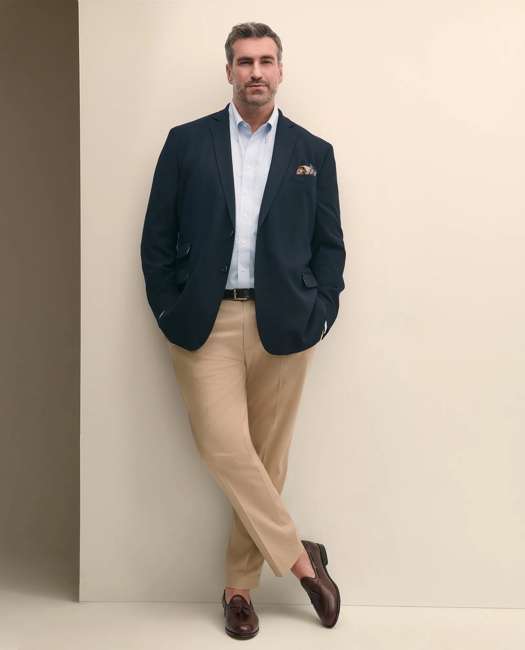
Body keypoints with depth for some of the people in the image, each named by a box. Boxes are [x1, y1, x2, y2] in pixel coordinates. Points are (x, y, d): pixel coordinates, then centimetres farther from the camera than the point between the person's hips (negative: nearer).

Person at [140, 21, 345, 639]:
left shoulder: (313, 153, 10)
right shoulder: (187, 143, 8)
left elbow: (330, 245, 11)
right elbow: (157, 238, 6)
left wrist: (320, 313, -1)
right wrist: (169, 312, -1)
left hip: (283, 326, 1)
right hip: (206, 323, 0)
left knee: (267, 455, 5)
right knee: (224, 445, -12)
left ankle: (240, 587, 21)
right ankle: (300, 558, 9)